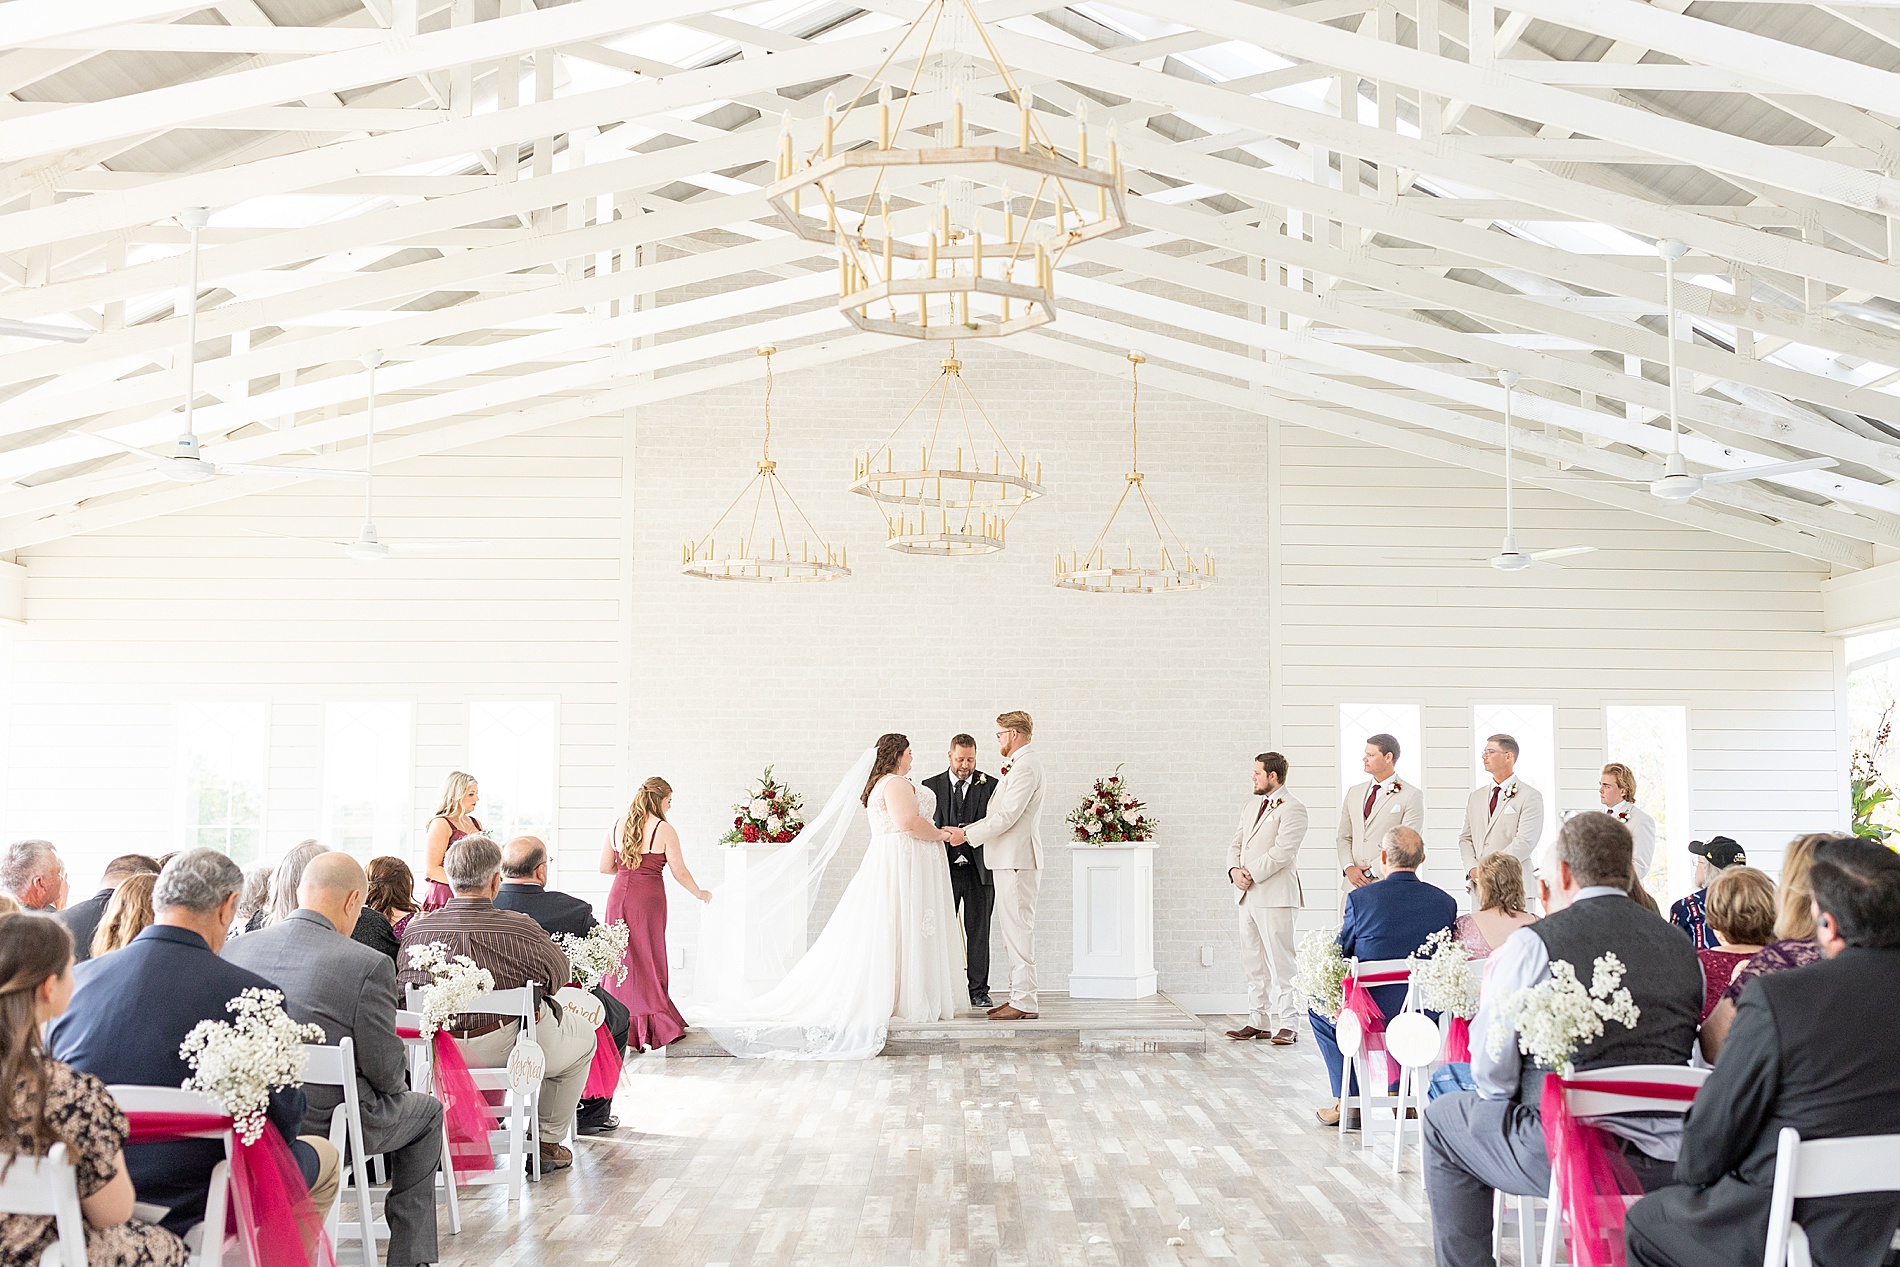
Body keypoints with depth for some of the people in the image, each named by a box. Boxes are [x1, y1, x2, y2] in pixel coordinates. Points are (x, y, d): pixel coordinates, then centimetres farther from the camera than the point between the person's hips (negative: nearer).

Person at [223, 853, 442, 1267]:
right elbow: (387, 1073, -15)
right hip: (328, 1129, -6)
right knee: (427, 1111, 24)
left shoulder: (233, 948, -5)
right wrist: (399, 1069, 9)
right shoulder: (369, 965, -21)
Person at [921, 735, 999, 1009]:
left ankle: (979, 991, 9)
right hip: (944, 870, 1)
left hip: (979, 870, 0)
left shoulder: (991, 786, 4)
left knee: (979, 932, 3)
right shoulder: (931, 786, 7)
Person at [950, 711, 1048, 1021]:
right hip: (1009, 860, 11)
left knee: (1018, 931, -9)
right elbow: (999, 815, 21)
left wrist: (967, 835, -12)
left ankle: (1024, 1001, -7)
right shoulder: (1020, 764, 20)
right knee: (1014, 932, 12)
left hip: (1017, 860, -11)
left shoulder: (1025, 766, -14)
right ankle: (1020, 997, 16)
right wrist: (963, 830, 15)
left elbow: (1007, 816, -19)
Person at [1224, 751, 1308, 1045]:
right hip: (1248, 897, 9)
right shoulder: (1252, 808, 21)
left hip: (1275, 896, -9)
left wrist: (1252, 874, -15)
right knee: (1253, 963, 10)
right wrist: (1234, 870, -2)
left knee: (1280, 963, -8)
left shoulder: (1292, 808, -7)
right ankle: (1259, 1021, 16)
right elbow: (1235, 844, 18)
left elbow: (1283, 851, -17)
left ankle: (1288, 1025, -6)